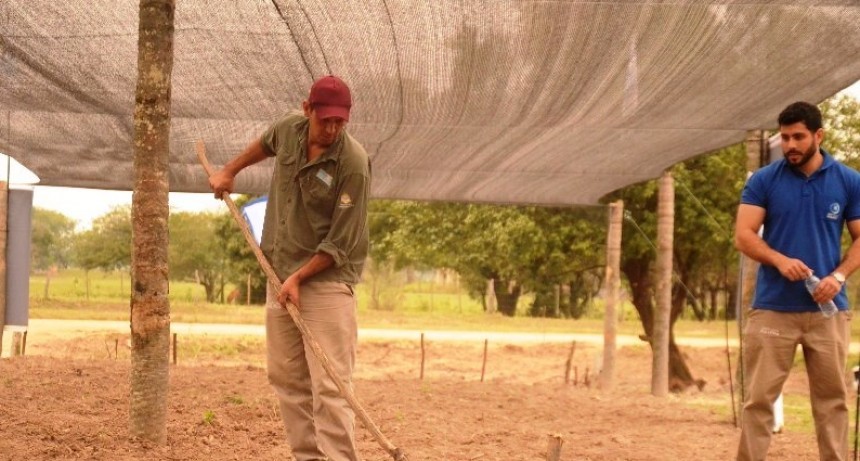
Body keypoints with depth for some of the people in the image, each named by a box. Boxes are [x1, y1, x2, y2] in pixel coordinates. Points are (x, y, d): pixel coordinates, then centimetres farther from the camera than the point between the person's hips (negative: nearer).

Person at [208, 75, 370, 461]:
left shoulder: (353, 164, -19)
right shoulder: (289, 128, -1)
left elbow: (340, 244, -17)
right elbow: (265, 144, 27)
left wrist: (299, 278, -23)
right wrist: (229, 171, 28)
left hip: (326, 276, -6)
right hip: (280, 273, 7)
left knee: (329, 384, -12)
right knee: (286, 378, 8)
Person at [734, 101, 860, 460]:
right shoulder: (763, 181, 1)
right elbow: (743, 236, -3)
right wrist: (780, 260, -20)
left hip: (827, 308, 1)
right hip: (772, 308, -1)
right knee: (759, 397, 0)